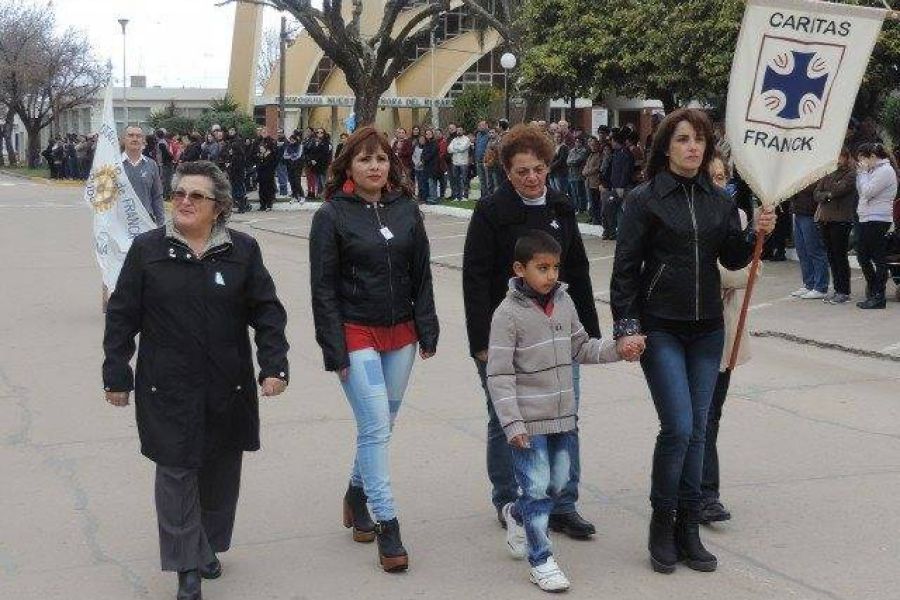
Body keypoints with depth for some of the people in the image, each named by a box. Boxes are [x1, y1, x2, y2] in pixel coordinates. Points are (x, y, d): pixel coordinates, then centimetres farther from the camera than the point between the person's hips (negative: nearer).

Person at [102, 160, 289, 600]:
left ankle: (210, 546, 33)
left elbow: (267, 312, 3)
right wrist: (116, 374, 1)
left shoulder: (243, 250, 2)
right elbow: (122, 316, 3)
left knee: (221, 469, 12)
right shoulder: (148, 249, 0)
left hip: (228, 388, 2)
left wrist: (273, 365, -6)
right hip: (167, 389, -2)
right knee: (176, 471, -1)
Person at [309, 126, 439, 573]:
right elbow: (323, 288, -7)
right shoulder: (332, 215, -7)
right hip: (356, 334, -4)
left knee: (381, 425, 12)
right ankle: (387, 527, -3)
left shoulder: (406, 209, 4)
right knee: (376, 427, -9)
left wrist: (427, 331, 5)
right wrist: (334, 351, -11)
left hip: (400, 334, 4)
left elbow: (421, 275, 9)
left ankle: (357, 494, 34)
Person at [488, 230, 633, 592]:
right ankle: (541, 560, 12)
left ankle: (517, 514, 43)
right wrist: (512, 424, -19)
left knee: (558, 483, 15)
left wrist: (616, 349, 1)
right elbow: (499, 375, -14)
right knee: (537, 487, -2)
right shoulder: (508, 314, -14)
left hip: (563, 416, 7)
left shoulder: (564, 303, 6)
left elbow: (580, 348, 17)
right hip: (529, 422, -6)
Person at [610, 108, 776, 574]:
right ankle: (662, 523, 7)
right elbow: (625, 267, -6)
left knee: (696, 430, 7)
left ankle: (688, 528, 17)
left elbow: (733, 259, 10)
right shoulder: (646, 199, -5)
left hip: (707, 329, 5)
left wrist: (757, 233, -8)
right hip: (661, 329, -4)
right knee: (678, 427, -11)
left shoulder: (718, 201, 8)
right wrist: (626, 326, -12)